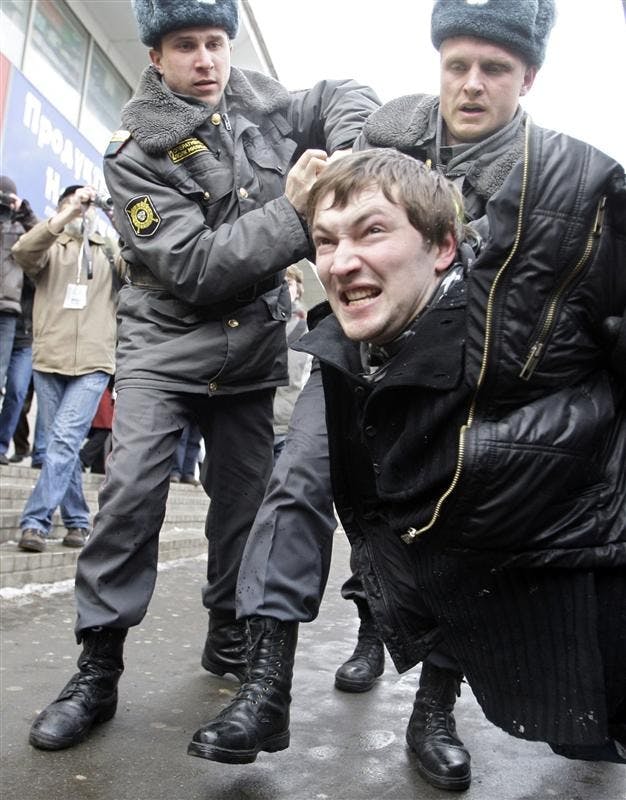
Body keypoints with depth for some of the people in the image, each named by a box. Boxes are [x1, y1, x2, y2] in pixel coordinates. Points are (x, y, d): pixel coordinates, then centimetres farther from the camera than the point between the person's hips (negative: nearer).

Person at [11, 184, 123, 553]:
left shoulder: (110, 251, 15)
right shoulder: (50, 249, 12)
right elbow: (22, 251, -10)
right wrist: (67, 216, -19)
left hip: (94, 364, -1)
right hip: (49, 361, 2)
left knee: (64, 440, -13)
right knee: (61, 444, 7)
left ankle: (36, 521, -9)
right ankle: (78, 521, 19)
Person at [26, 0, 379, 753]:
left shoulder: (257, 102, 5)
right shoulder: (136, 153, -10)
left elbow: (343, 95, 15)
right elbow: (194, 267, -20)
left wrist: (347, 157, -7)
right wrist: (292, 211, -24)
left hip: (254, 344, 4)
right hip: (166, 341, -4)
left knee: (245, 495, 7)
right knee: (132, 489, -16)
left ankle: (229, 636, 27)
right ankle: (97, 670, -1)